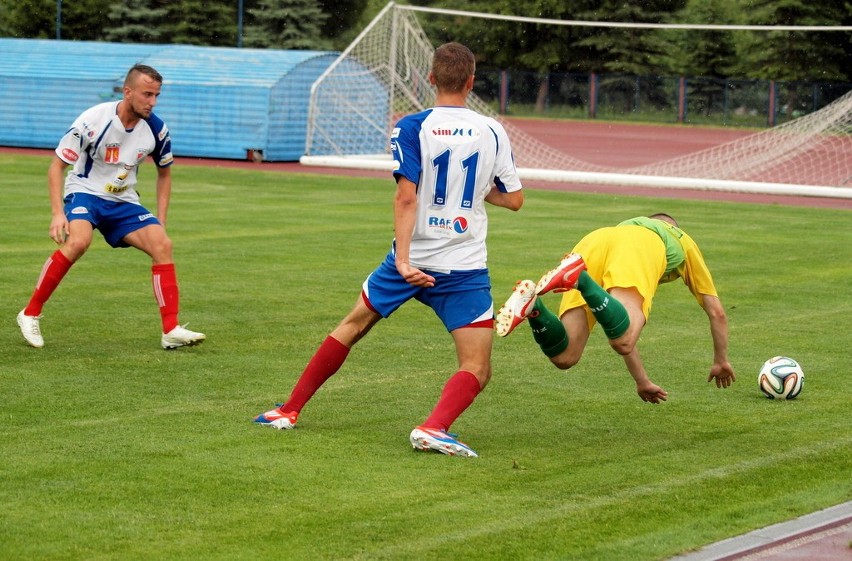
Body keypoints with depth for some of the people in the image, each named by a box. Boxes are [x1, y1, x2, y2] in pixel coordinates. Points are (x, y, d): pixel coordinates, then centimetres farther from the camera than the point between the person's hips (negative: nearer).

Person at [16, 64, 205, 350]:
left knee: (162, 244, -15)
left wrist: (160, 220, 5)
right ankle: (30, 314, -18)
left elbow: (164, 174, 12)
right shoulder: (93, 121, -20)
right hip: (85, 193, -5)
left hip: (123, 202, 5)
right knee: (78, 241, -34)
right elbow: (56, 167, -13)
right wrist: (58, 213, -22)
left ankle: (171, 331, -10)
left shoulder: (157, 130, -7)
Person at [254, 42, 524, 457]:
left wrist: (403, 259, -21)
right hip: (465, 268, -1)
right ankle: (434, 427, -29)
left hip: (411, 260, 1)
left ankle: (290, 411, 27)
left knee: (352, 326, 20)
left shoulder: (411, 127, -5)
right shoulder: (493, 132, 2)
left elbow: (406, 196, -16)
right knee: (476, 369, -1)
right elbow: (514, 199, 9)